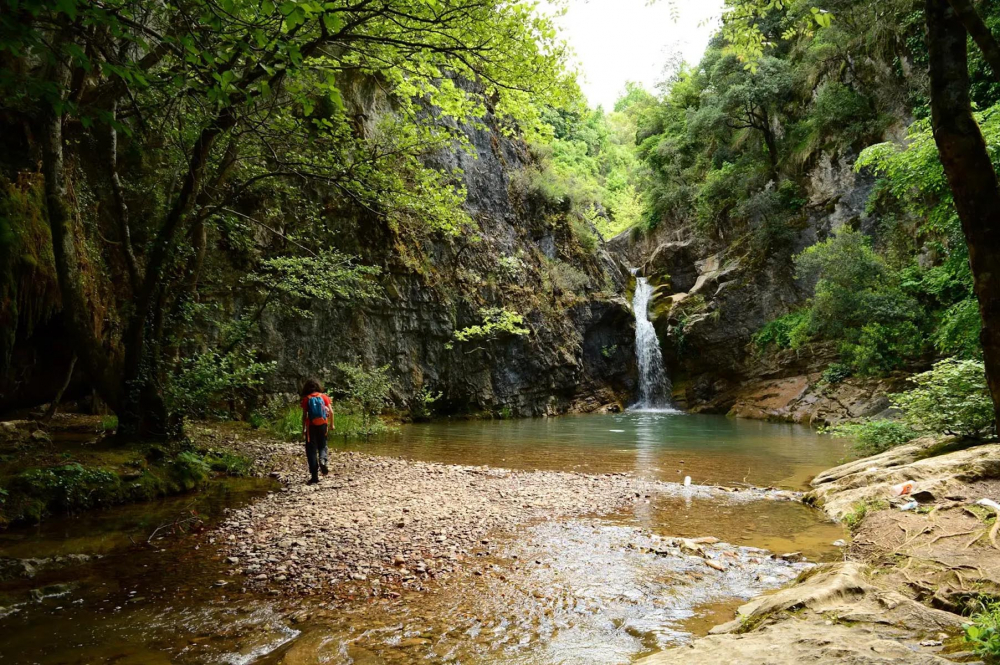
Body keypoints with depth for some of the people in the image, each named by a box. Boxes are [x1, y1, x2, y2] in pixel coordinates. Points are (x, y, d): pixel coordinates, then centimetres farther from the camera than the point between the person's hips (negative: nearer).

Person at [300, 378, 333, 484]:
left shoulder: (306, 399, -2)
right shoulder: (324, 396, 3)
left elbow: (304, 415, -4)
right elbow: (331, 411, 0)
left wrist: (303, 428, 2)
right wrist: (332, 424, 11)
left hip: (311, 426, -2)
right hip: (322, 425, 2)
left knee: (311, 450, 5)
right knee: (322, 446, 19)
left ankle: (314, 476, 2)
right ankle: (322, 460, -15)